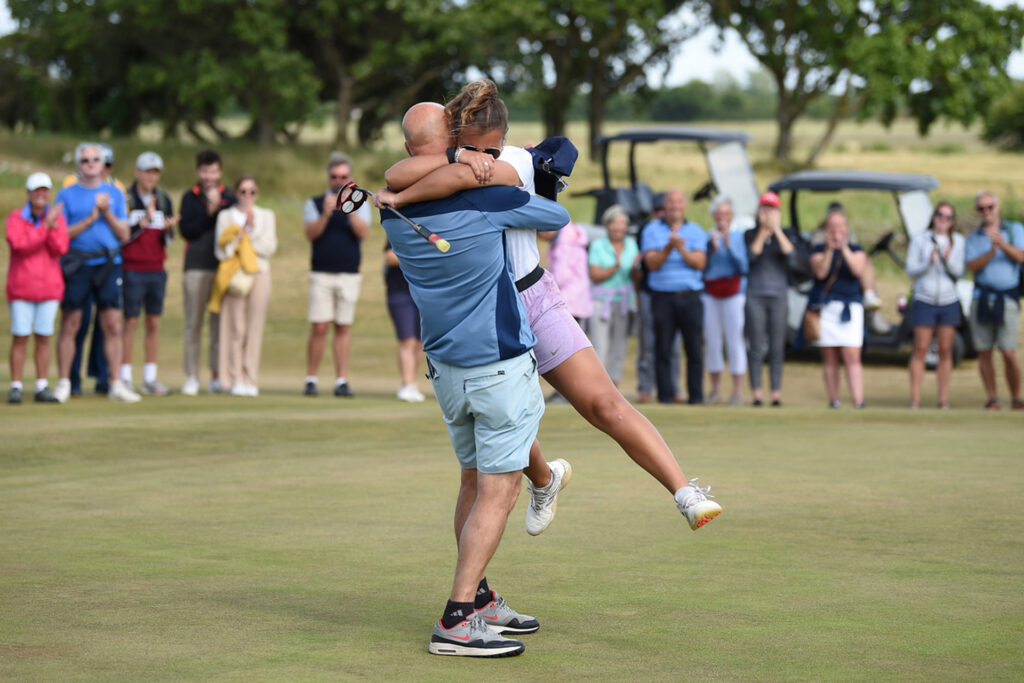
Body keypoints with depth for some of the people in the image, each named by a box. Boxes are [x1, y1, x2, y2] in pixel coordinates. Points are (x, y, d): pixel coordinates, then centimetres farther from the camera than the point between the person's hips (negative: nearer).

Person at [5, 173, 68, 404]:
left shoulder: (58, 217, 3)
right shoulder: (15, 218, -4)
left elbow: (60, 249, -7)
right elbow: (20, 245, -19)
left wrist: (53, 228, -22)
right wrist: (45, 225, -22)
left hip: (49, 287, 2)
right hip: (21, 287, -2)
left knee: (43, 338, 4)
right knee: (20, 338, -3)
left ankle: (42, 387, 9)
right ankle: (15, 387, 2)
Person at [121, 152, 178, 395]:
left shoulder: (164, 200, 9)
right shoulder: (125, 199, -5)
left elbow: (167, 240, 10)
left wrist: (167, 229, -11)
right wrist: (144, 221, -20)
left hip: (157, 270, 5)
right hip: (132, 269, -4)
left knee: (154, 323, 5)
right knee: (131, 322, -3)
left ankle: (150, 379, 10)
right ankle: (125, 378, 3)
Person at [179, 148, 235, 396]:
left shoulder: (228, 197, 11)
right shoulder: (190, 197, 7)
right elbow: (186, 230, -4)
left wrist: (219, 207, -9)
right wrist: (210, 212, -10)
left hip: (223, 266, 1)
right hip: (196, 267, -1)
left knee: (220, 323, 1)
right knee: (193, 323, -2)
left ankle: (217, 376, 8)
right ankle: (192, 377, 2)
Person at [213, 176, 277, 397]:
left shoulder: (266, 216, 13)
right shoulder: (225, 216, 9)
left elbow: (269, 248, 1)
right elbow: (221, 251, -1)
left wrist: (252, 230, -7)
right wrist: (241, 233, -10)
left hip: (259, 273, 1)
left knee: (255, 328, -3)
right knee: (236, 329, -6)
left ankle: (251, 380, 0)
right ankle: (236, 380, -3)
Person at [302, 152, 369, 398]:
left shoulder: (360, 205, 10)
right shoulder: (314, 203, 9)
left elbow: (363, 232, -7)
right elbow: (311, 233, -6)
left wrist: (350, 210, -21)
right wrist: (326, 214, -22)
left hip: (349, 276, 1)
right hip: (321, 274, -1)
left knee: (343, 328, 1)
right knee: (319, 328, -6)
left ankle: (341, 381, 3)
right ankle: (311, 380, 1)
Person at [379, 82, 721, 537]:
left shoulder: (516, 162, -14)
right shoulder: (437, 165, -4)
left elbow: (465, 177, -34)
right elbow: (395, 176, -27)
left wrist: (401, 199, -26)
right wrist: (456, 154, -36)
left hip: (532, 299, -3)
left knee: (604, 404, -11)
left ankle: (686, 493, -12)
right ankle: (544, 481, 40)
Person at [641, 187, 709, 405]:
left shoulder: (696, 231, 12)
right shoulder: (652, 230, 8)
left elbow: (700, 263, 0)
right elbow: (652, 263, -2)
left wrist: (682, 250, -15)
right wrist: (669, 248, -17)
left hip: (690, 297, 1)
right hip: (662, 297, -1)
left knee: (695, 349, -2)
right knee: (663, 349, -3)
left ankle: (696, 396, 2)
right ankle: (665, 396, 2)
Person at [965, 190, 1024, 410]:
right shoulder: (973, 237, 13)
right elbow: (973, 266, -2)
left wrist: (1002, 244, -22)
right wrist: (991, 251, -17)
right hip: (981, 298, 3)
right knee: (984, 352, 0)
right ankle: (992, 398, 8)